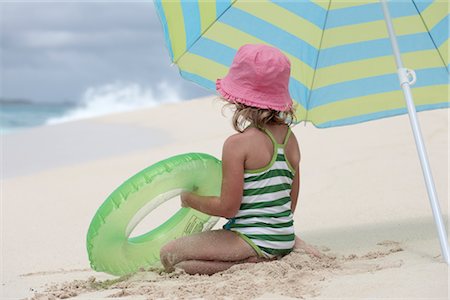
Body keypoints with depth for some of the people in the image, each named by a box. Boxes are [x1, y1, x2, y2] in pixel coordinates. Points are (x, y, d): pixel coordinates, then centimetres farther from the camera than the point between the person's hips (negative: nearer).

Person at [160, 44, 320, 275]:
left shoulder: (237, 144, -17)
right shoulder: (290, 138, 6)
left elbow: (228, 207, -16)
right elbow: (291, 202, 11)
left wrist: (190, 199, 2)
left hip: (254, 239, -8)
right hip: (284, 238, 8)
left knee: (169, 257, -1)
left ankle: (252, 263, -13)